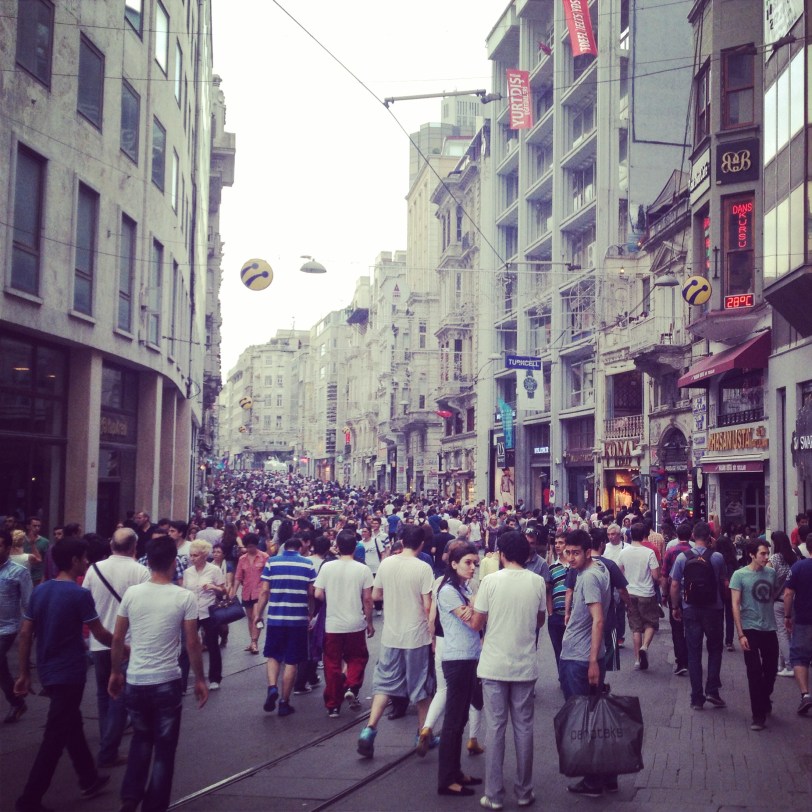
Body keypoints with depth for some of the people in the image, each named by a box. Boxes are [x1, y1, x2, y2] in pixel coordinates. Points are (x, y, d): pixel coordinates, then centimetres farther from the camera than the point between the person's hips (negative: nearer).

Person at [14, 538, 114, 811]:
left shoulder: (39, 591, 3)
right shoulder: (80, 594, -16)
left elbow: (25, 634, 5)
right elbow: (100, 635, -11)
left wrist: (24, 673, 11)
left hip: (47, 672, 7)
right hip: (69, 673, -7)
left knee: (71, 725, 21)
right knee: (55, 737, 1)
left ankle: (89, 779, 34)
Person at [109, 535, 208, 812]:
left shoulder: (132, 593, -2)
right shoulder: (185, 597, -10)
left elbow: (117, 639, 4)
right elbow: (192, 644, -7)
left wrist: (115, 673, 18)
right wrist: (200, 679, 5)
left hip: (135, 682, 3)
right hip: (167, 683, -3)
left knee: (141, 740, 25)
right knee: (164, 748, 11)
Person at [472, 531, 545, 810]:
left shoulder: (491, 581, -10)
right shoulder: (537, 581, -3)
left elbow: (476, 623, -4)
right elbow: (540, 621, 9)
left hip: (494, 665, -2)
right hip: (524, 665, 2)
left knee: (495, 727, 5)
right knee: (523, 727, 11)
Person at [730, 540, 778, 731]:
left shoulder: (771, 573, 3)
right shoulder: (740, 575, -8)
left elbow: (773, 596, 15)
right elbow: (735, 605, -9)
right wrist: (740, 634, -13)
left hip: (769, 629, 4)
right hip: (750, 629, -4)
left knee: (771, 670, 14)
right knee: (755, 673, 1)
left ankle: (765, 700, 42)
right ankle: (758, 715, 11)